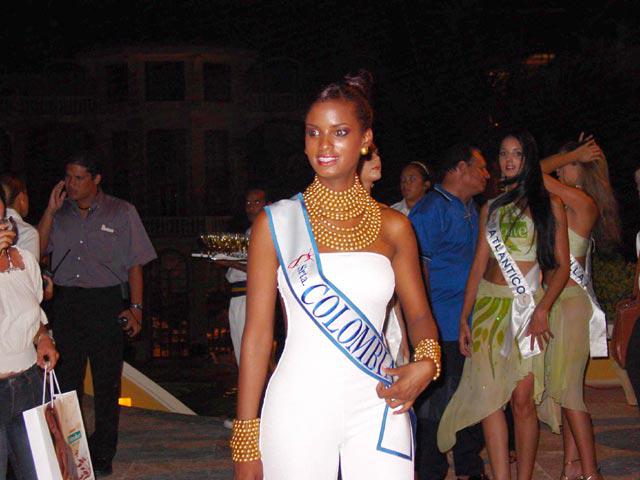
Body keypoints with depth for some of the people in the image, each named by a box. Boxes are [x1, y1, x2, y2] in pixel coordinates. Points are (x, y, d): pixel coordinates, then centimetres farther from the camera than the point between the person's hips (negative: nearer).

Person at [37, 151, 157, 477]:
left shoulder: (121, 212, 3)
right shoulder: (60, 214, 10)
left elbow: (135, 264, 2)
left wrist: (135, 308, -4)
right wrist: (50, 210, -5)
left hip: (106, 302, -3)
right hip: (66, 302, 3)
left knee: (106, 382, 3)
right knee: (67, 378, 5)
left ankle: (102, 454, 12)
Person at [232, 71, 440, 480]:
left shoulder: (393, 226, 5)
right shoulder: (276, 224, -1)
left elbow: (419, 313, 13)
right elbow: (258, 332, -1)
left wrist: (427, 361, -10)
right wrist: (246, 439, -3)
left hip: (378, 407, 2)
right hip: (300, 406, -2)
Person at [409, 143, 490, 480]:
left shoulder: (471, 209, 17)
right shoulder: (431, 209, -12)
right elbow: (417, 266, -16)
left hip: (471, 323, 9)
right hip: (442, 328, -9)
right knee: (437, 401, -1)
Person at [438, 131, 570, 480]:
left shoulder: (549, 205, 5)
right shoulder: (490, 209, 16)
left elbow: (562, 265, 0)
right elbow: (479, 265, 13)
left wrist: (542, 310, -14)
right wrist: (464, 319, 6)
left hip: (528, 305, -3)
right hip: (489, 306, 3)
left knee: (523, 399, -7)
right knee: (489, 395, -5)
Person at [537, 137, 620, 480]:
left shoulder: (582, 201, -12)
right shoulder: (570, 204, 13)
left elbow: (533, 173, -15)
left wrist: (573, 155, -6)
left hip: (570, 301, -9)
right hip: (558, 300, 9)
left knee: (566, 388, -8)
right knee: (561, 387, 10)